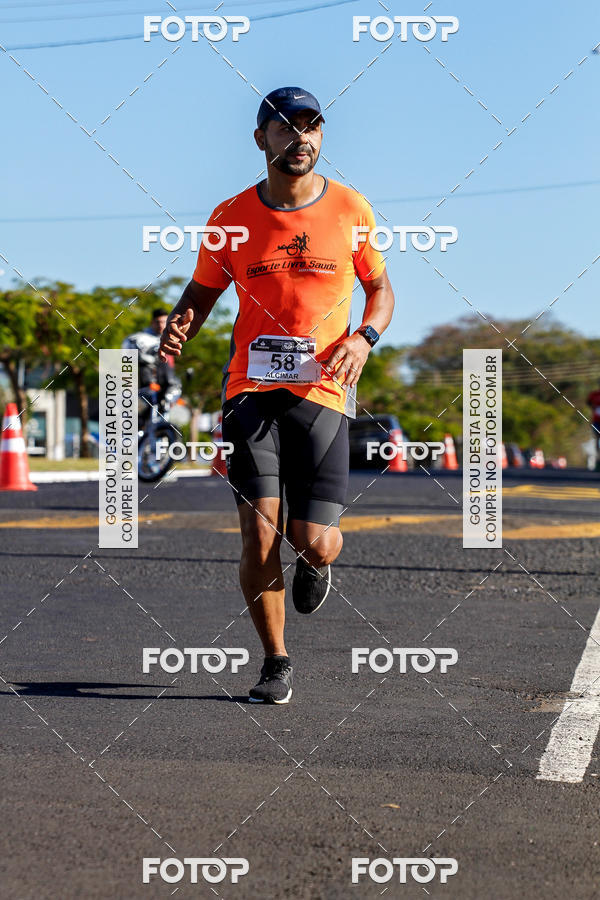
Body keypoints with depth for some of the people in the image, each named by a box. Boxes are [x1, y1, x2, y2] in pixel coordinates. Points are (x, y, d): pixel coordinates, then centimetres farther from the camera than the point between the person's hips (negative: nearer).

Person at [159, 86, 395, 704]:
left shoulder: (350, 210, 4)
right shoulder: (232, 218, 5)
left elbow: (381, 289, 15)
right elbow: (202, 291, 15)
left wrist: (362, 339, -5)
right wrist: (179, 329, -8)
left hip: (323, 391, 0)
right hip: (251, 390, 0)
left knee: (314, 542, -7)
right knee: (259, 535, -10)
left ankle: (316, 560, 33)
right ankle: (275, 663, 10)